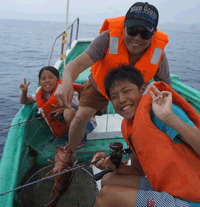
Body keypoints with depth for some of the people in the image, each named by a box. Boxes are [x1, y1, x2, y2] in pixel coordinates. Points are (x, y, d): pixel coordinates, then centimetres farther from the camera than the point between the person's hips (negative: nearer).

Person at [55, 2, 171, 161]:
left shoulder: (158, 53, -29)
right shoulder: (109, 38, -38)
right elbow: (79, 63, -50)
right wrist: (67, 83, -72)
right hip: (100, 84, -2)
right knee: (81, 118, -15)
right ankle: (70, 154, 14)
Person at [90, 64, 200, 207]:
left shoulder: (158, 111, -18)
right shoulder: (129, 128, 8)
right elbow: (138, 170, 16)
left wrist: (170, 118, -39)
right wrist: (111, 164, 0)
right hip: (165, 189, 8)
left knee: (107, 194, -9)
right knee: (108, 180, 10)